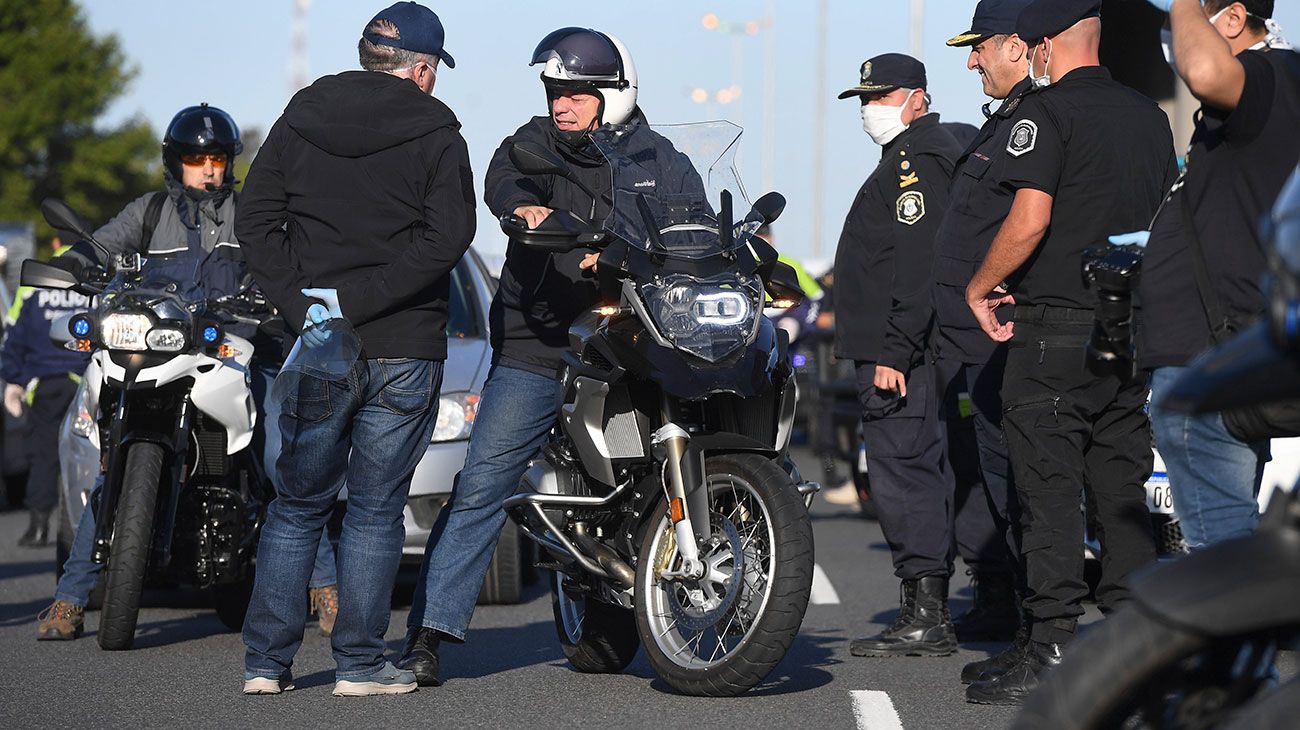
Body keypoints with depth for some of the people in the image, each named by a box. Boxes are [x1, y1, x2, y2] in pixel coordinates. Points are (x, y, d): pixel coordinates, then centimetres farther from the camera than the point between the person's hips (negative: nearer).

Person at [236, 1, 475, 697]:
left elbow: (254, 221, 0)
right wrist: (355, 300, -15)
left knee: (297, 506, 12)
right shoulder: (435, 133, -2)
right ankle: (359, 663, 4)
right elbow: (446, 237, -15)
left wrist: (303, 303, -7)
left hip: (316, 349, 3)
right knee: (376, 510, 4)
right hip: (404, 350, -3)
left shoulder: (299, 120, 8)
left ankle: (266, 661, 9)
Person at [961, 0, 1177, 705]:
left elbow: (1030, 220, -18)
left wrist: (979, 287, -4)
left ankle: (1051, 650, -9)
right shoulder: (1150, 116, 13)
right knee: (1122, 492, 10)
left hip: (1054, 329, -7)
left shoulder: (1047, 112, -9)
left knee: (1049, 492, -5)